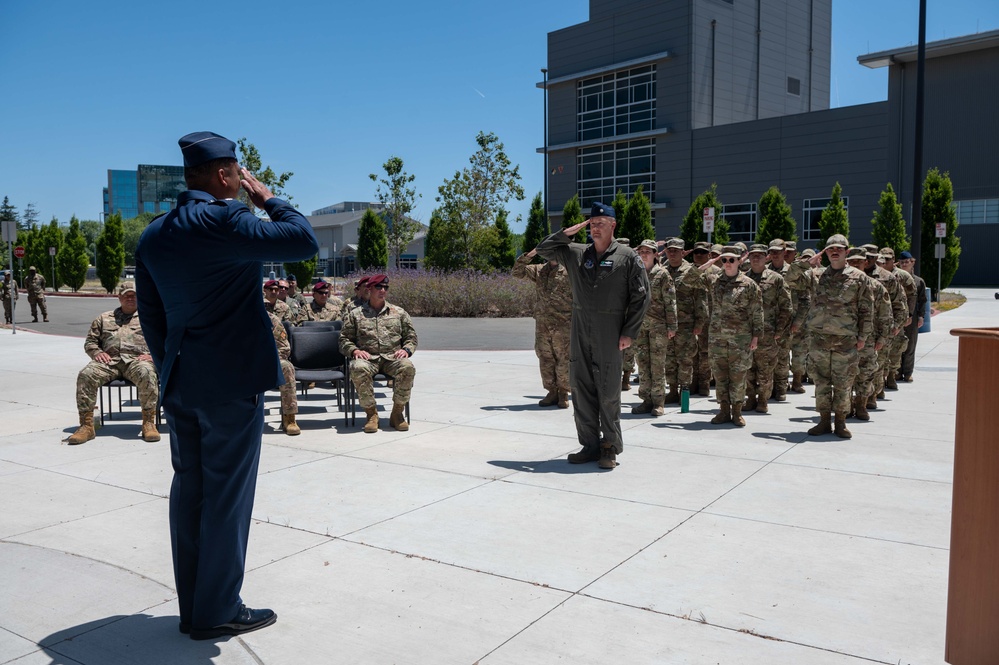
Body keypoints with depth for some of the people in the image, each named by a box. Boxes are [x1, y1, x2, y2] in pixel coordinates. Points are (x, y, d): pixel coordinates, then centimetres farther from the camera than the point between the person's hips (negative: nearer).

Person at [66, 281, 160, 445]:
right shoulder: (104, 318, 30)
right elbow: (90, 341, 26)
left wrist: (151, 355, -6)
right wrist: (97, 352, 3)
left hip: (136, 360, -2)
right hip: (109, 360, 3)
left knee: (146, 373, -39)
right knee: (86, 375, -29)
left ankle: (149, 422, -32)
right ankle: (86, 425, -25)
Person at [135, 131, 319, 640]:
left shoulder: (153, 235, 9)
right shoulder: (223, 220, -16)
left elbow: (151, 316, 13)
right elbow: (304, 242, -19)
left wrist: (171, 370, 21)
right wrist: (267, 199, -4)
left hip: (180, 385, 8)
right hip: (231, 383, -8)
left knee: (189, 490, 13)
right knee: (226, 496, 2)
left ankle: (192, 607, 25)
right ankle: (217, 613, 13)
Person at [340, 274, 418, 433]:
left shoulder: (399, 312, 19)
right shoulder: (355, 314, 16)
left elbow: (411, 337, 19)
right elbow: (344, 339, 13)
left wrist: (406, 350, -3)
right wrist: (355, 350, -8)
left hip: (392, 358, 1)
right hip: (367, 358, -1)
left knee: (408, 367, -33)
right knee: (358, 369, -37)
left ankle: (397, 413, -19)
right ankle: (371, 413, -22)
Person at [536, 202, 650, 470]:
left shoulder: (628, 257, -1)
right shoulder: (576, 253, 11)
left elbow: (640, 297, -3)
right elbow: (543, 249, 18)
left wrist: (629, 332, -9)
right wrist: (567, 233, 4)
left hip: (609, 333, -4)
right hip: (580, 330, 5)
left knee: (608, 392, 1)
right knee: (581, 388, 6)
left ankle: (611, 448, 13)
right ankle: (590, 446, 17)